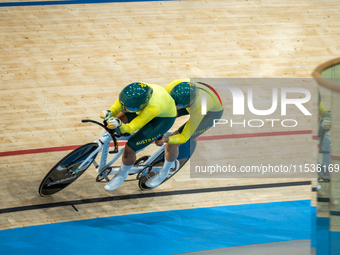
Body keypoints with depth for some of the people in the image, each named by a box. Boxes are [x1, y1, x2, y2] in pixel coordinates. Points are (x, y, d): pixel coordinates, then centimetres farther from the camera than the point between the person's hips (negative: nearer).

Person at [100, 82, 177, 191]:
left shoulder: (153, 108, -46)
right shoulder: (131, 92, -33)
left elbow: (130, 128, -40)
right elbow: (116, 108, -19)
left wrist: (119, 125, -59)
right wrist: (109, 112, -40)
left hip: (165, 117, -6)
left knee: (129, 148, -13)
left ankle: (122, 174, 16)